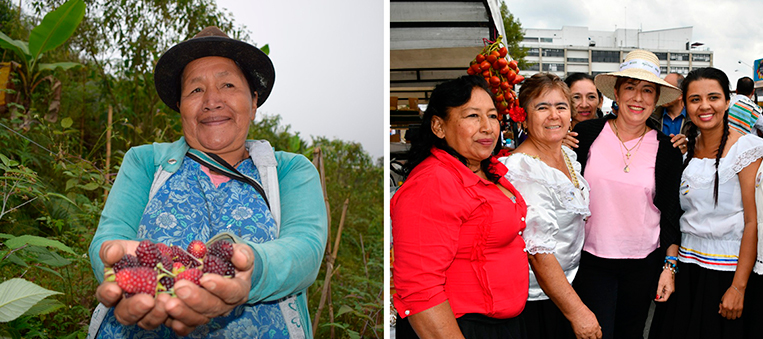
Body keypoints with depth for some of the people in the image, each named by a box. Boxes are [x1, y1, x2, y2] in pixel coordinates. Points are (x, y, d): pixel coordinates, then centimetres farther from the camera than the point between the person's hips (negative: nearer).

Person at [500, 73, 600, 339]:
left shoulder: (568, 155, 3)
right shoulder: (521, 170, -24)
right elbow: (539, 253, -26)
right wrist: (577, 311, -23)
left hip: (569, 285, 8)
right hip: (536, 299, -8)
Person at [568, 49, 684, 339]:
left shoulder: (666, 149, 0)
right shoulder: (587, 133, -4)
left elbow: (671, 213, 4)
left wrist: (669, 266, 2)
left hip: (644, 264, 2)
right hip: (591, 259, -1)